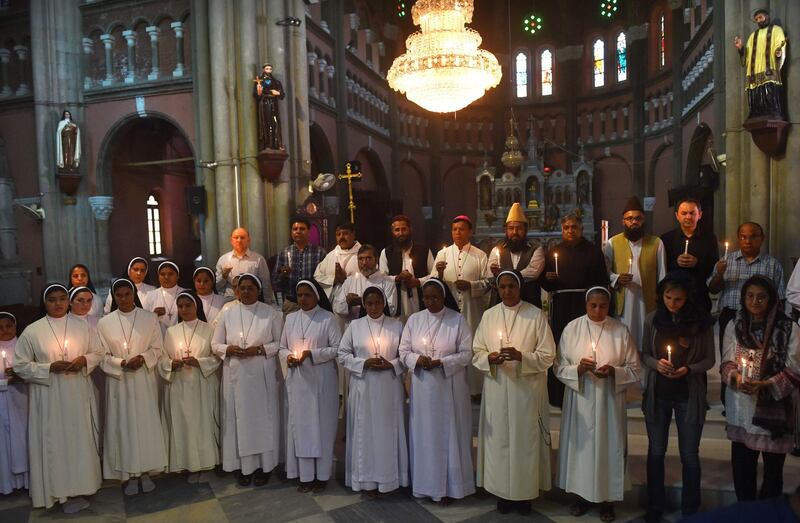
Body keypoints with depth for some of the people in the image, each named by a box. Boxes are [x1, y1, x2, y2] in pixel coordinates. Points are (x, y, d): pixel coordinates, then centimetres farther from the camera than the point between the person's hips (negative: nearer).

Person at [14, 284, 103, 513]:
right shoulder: (32, 331, -4)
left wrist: (84, 360, -11)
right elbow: (20, 365, -3)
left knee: (79, 439, 9)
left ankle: (79, 486, 23)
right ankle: (61, 491, 15)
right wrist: (49, 367, -16)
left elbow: (98, 352, 9)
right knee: (54, 441, 3)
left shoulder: (82, 327, 2)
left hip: (78, 394, 2)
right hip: (49, 397, -2)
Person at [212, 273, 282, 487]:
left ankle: (264, 465, 19)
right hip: (235, 375, 2)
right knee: (239, 418, 6)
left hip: (262, 375, -2)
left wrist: (259, 349, -15)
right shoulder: (227, 313, 4)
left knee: (262, 417, 5)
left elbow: (280, 342, -1)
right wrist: (229, 349, -12)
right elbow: (215, 344, 8)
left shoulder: (271, 313, -2)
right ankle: (243, 465, 20)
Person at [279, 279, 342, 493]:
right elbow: (282, 347, 14)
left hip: (321, 380, -4)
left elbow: (337, 348, -8)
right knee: (299, 424, 6)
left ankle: (321, 475, 16)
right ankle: (305, 475, 18)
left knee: (321, 424, 3)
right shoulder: (291, 318, 9)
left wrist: (312, 353, -17)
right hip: (297, 380, 4)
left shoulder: (327, 318, -5)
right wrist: (288, 356, -7)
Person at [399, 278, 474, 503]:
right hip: (422, 387, 3)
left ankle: (448, 486, 18)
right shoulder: (414, 320, 5)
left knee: (448, 433, 5)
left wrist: (441, 362, -18)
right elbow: (404, 351, 5)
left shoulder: (458, 320, -4)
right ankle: (425, 483, 23)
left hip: (450, 387, -2)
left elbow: (466, 354, -7)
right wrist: (417, 359, -15)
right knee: (423, 434, 9)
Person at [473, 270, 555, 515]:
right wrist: (489, 358, -16)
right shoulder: (488, 315, 4)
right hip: (497, 390, 2)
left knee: (525, 439, 6)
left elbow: (547, 355, -7)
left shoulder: (536, 315, -5)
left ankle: (525, 493, 23)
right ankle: (502, 492, 24)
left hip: (527, 391, -2)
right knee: (499, 439, 8)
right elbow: (476, 353, 6)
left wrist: (521, 357, -23)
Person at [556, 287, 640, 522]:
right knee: (581, 445, 9)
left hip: (609, 401, 0)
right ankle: (583, 494, 27)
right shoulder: (571, 328, -3)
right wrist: (577, 369, -21)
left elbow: (634, 370, 0)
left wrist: (613, 372, -19)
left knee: (608, 446, 7)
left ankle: (607, 498, 25)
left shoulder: (621, 330, -4)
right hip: (580, 401, 1)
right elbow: (559, 368, -1)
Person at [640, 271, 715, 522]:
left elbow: (709, 359, -2)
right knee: (656, 452, 12)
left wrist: (689, 369, -19)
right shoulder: (652, 319, -4)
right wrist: (656, 364, -17)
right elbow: (644, 355, 3)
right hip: (657, 394, 2)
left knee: (689, 455, 9)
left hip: (689, 396, -1)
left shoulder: (702, 321, -7)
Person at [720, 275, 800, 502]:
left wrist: (764, 385, -23)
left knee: (773, 467, 13)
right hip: (741, 409, 3)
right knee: (742, 466, 12)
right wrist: (736, 377, -18)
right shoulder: (734, 326, 1)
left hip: (775, 409, -2)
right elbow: (726, 363, 3)